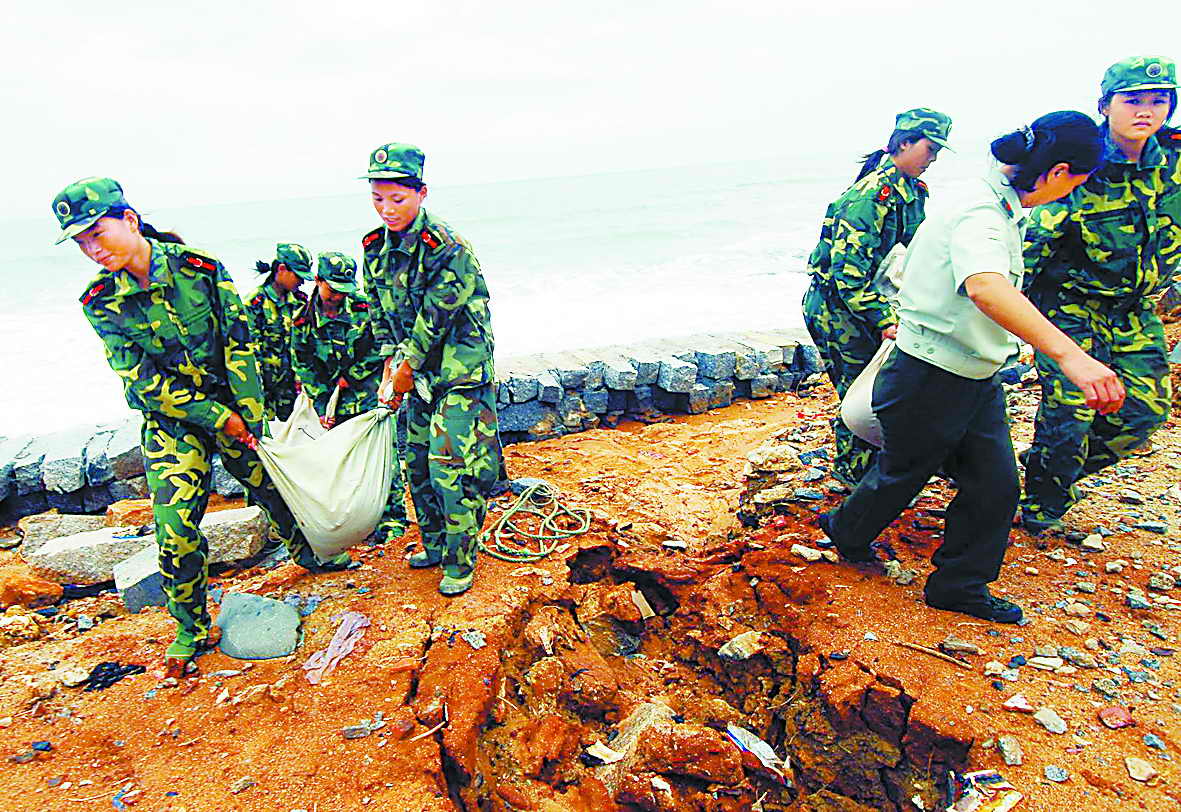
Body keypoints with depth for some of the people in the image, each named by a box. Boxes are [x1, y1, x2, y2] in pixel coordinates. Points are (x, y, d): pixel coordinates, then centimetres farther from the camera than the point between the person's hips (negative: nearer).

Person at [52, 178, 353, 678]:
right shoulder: (101, 303, -11)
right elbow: (143, 381, -12)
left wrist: (250, 414, -13)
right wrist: (218, 417, -16)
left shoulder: (199, 266, -12)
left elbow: (238, 340, -10)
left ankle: (308, 553, 43)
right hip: (172, 422, -1)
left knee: (274, 486, 14)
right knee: (176, 530, -6)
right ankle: (192, 629, 15)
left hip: (235, 406, 1)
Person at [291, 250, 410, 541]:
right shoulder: (303, 323, 1)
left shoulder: (363, 308, -5)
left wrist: (351, 376, -8)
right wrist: (322, 405, -1)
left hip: (371, 394, -3)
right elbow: (302, 367, 5)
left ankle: (393, 517, 1)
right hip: (334, 401, 3)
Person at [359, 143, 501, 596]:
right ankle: (434, 546, 34)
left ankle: (460, 562, 11)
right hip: (419, 378, 8)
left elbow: (433, 323, -21)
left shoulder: (448, 250, -22)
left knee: (451, 472, -8)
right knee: (417, 466, 15)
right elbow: (381, 318, 9)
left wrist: (404, 371, -12)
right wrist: (390, 368, 0)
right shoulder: (376, 251, 3)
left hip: (460, 376, -7)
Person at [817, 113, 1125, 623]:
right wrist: (1068, 354, -58)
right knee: (903, 473, 13)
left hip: (976, 379, 9)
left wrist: (909, 320, 39)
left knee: (995, 484, 9)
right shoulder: (981, 217, -26)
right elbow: (985, 287, -48)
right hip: (931, 379, -9)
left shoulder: (999, 207, 8)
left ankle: (959, 586, 26)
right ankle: (848, 531, 42)